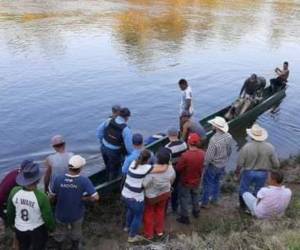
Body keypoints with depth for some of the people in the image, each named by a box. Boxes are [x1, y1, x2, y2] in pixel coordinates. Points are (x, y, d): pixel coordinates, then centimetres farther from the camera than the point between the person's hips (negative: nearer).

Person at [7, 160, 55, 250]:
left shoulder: (14, 191, -23)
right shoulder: (41, 197, -35)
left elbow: (10, 211, -5)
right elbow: (48, 217, -20)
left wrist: (10, 222, 16)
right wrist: (52, 227, 2)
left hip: (20, 228, 4)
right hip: (38, 229, -4)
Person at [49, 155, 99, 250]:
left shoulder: (58, 179, -24)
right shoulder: (84, 180, -29)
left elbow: (52, 196, -11)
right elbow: (95, 197, -28)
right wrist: (82, 198, -12)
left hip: (61, 214, 1)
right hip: (77, 214, -1)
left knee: (60, 232, 30)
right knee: (76, 232, 30)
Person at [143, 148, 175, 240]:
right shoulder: (171, 169, -22)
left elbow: (144, 184, -28)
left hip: (151, 196, -4)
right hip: (165, 193, 4)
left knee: (149, 214, 21)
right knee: (160, 211, 29)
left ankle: (149, 234, 37)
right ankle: (160, 230, 46)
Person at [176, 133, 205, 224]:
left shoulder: (185, 155, -35)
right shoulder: (202, 153, -18)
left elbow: (178, 169, -21)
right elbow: (202, 166, 0)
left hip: (186, 182, -5)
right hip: (197, 180, 5)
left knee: (184, 199, 17)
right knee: (195, 196, 29)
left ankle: (185, 217, 31)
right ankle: (196, 212, 50)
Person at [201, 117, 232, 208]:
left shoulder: (214, 140, -33)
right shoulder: (229, 136, -13)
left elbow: (209, 156, -25)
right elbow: (229, 151, 2)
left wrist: (204, 166, -9)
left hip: (213, 165, -6)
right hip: (223, 165, 6)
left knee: (208, 183, 12)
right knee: (217, 182, 25)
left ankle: (204, 203, 25)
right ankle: (215, 199, 41)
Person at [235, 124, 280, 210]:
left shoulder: (246, 147, -25)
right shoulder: (269, 147, -19)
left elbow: (240, 163, -16)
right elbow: (276, 164, -11)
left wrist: (237, 171, 4)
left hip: (248, 172, -1)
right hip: (262, 173, 1)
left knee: (244, 189, 24)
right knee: (258, 191, 25)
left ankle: (243, 206, 43)